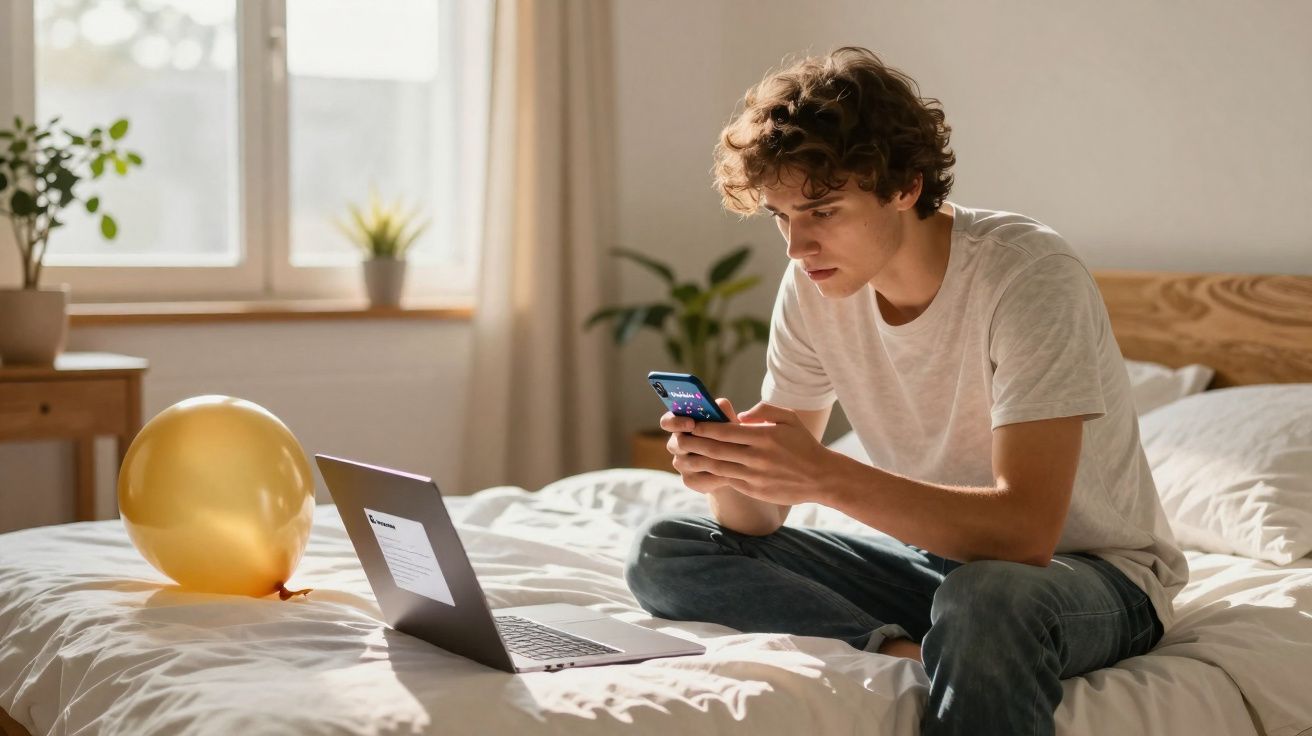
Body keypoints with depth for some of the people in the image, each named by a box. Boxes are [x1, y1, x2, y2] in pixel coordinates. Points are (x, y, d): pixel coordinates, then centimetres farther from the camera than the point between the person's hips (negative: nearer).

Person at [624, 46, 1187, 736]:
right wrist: (724, 466, -27)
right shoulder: (812, 287, -5)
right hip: (936, 556, 7)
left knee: (986, 597, -43)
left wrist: (826, 475, -39)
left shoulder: (1027, 273, -23)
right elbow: (759, 519, -4)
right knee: (662, 551, -8)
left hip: (1097, 571, -7)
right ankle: (901, 652, -22)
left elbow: (1026, 529, -32)